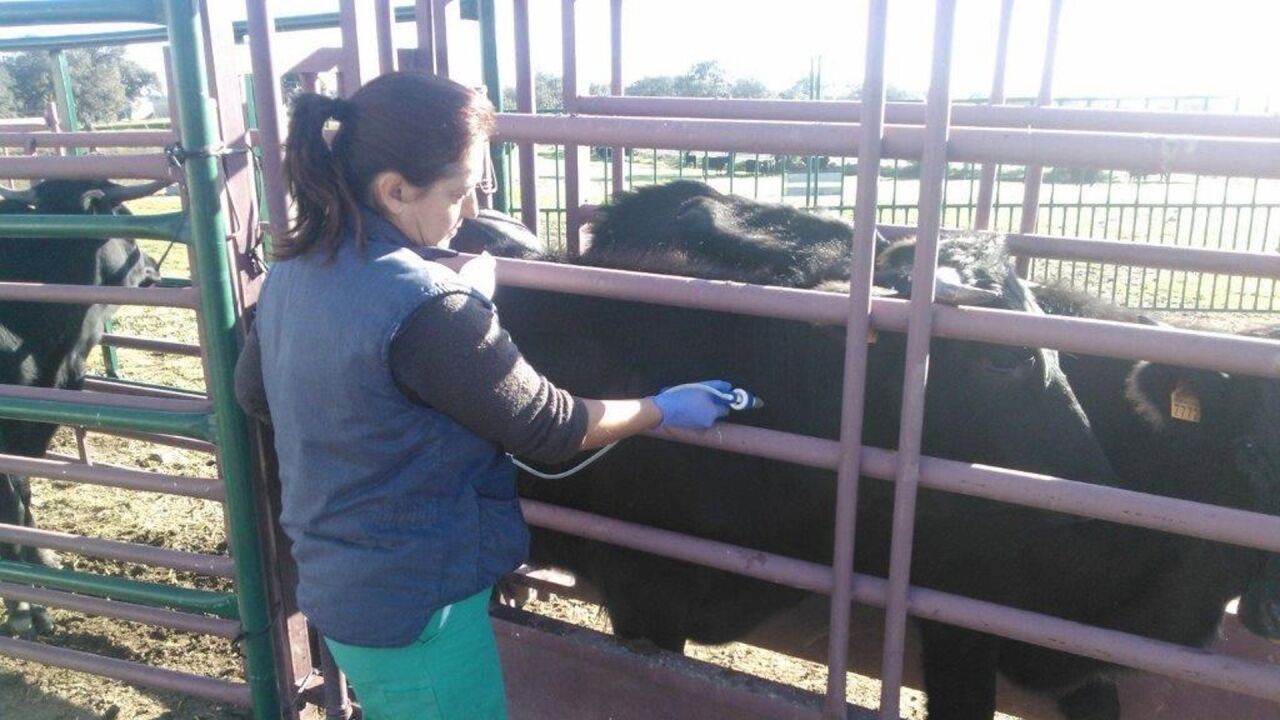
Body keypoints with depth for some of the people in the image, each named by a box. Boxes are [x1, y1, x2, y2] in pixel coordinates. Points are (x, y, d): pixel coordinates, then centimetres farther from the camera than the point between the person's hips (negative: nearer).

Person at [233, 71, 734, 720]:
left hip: (330, 581, 8)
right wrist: (663, 409, -5)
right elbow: (547, 427, -19)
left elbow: (253, 393, 14)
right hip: (418, 602, -8)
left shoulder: (292, 269, -2)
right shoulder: (424, 305, -28)